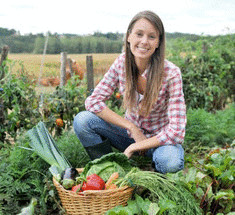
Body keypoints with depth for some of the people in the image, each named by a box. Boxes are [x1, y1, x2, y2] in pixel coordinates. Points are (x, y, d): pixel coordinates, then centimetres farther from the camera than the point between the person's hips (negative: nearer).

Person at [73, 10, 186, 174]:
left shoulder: (171, 73, -23)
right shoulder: (122, 62, -13)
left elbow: (176, 131, -25)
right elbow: (93, 101, -12)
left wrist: (135, 147, -21)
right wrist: (132, 128, -20)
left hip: (160, 140, -3)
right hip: (131, 132, 3)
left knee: (170, 162, -38)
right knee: (82, 120, -19)